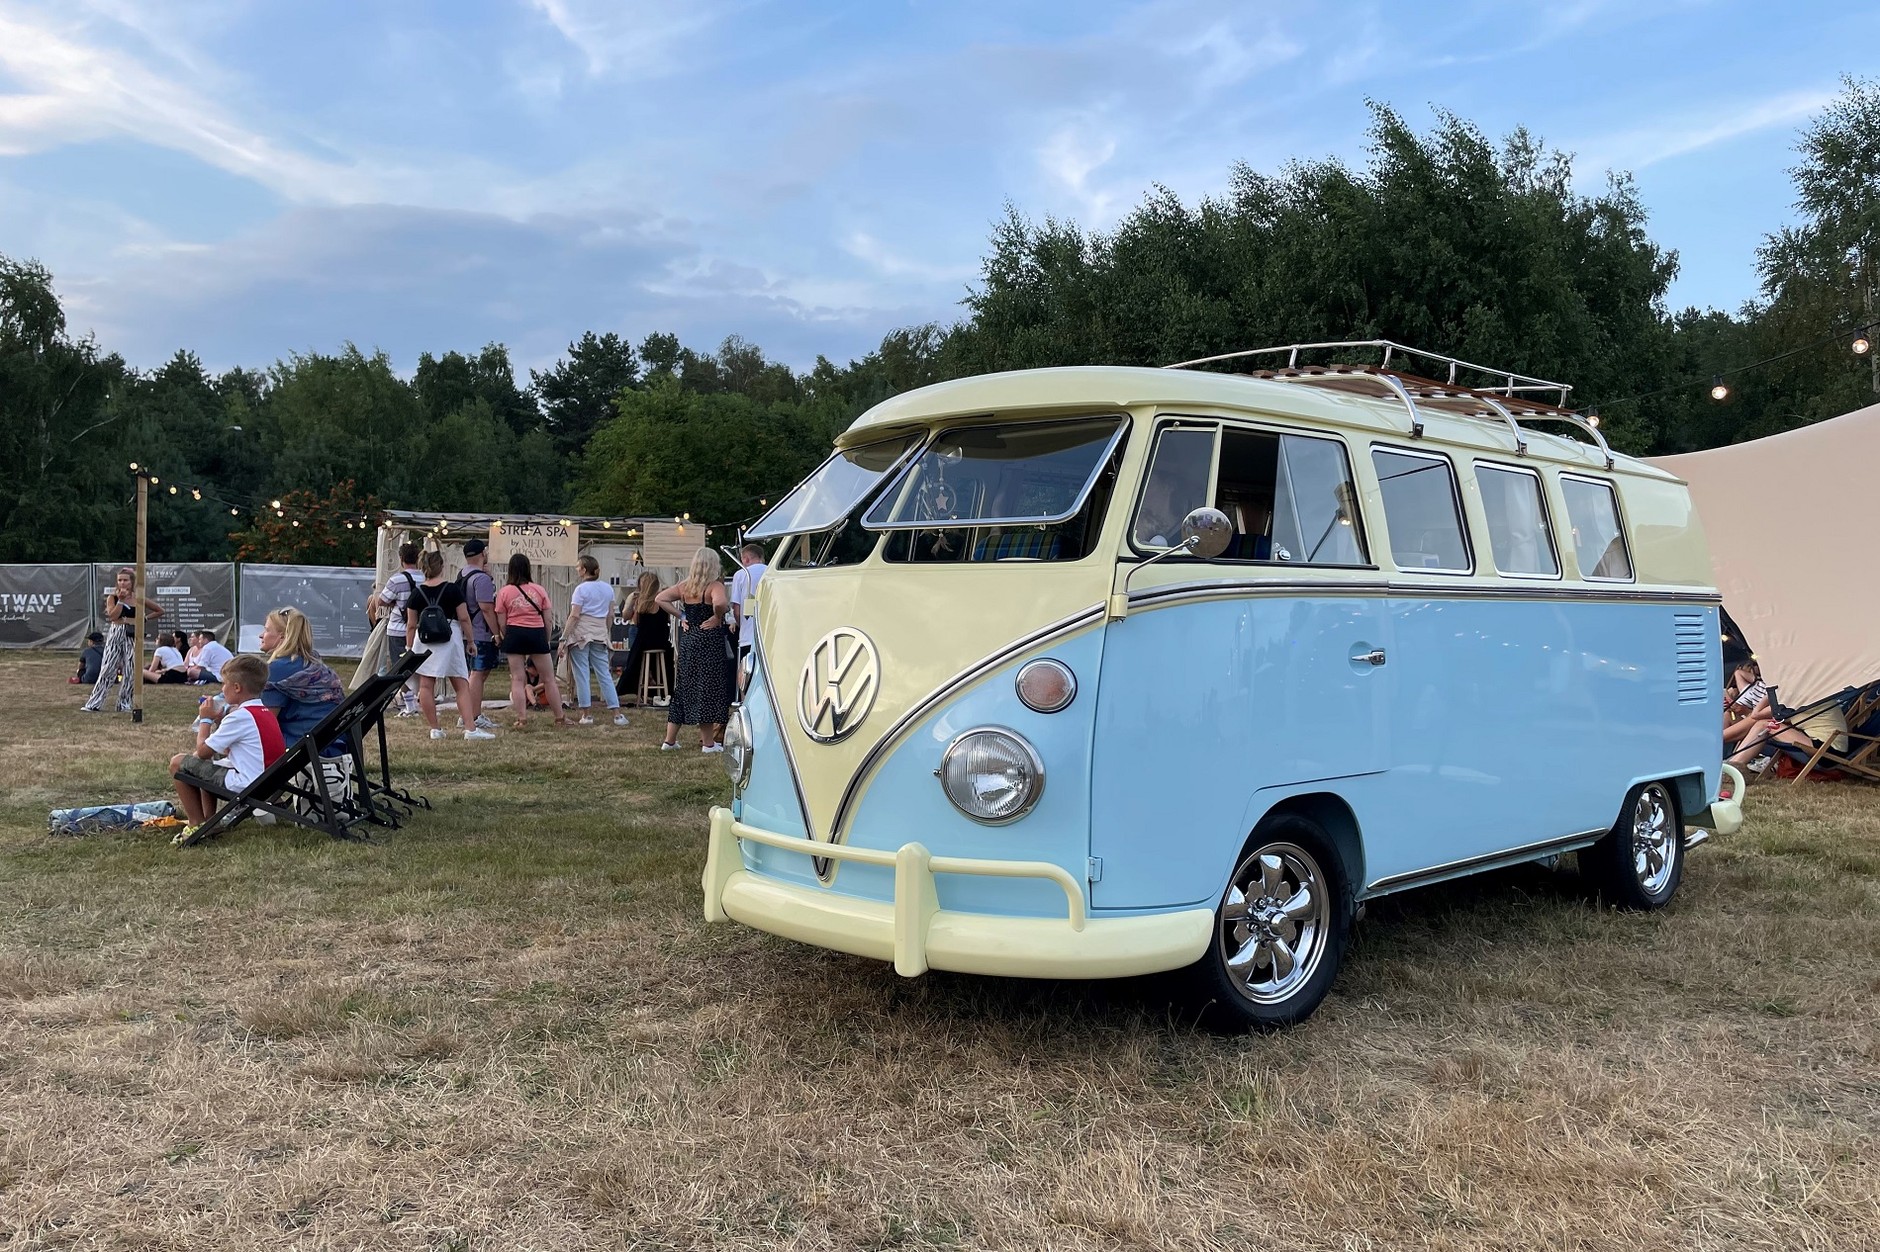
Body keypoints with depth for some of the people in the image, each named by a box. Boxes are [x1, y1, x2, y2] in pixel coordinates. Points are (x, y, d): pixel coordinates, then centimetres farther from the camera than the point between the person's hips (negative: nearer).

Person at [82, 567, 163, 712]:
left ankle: (124, 704, 12)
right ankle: (93, 703, -2)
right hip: (115, 634, -1)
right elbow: (113, 616, -15)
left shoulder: (139, 598, 3)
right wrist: (120, 600, -16)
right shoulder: (112, 597, 1)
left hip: (133, 635, 1)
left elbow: (160, 610, 10)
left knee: (130, 671, 2)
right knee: (108, 669, -4)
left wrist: (144, 618, 0)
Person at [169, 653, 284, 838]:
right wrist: (219, 721, 12)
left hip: (244, 786, -10)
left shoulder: (239, 716, -17)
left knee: (178, 762, 4)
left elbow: (202, 751, -10)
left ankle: (196, 825, 9)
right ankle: (209, 820, 28)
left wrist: (206, 719, 3)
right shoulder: (267, 712, 11)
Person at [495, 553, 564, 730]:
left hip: (514, 634, -1)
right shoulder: (539, 590, 3)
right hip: (537, 634, 1)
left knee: (517, 679, 6)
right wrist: (547, 640, 17)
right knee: (549, 679, 9)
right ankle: (560, 718, 14)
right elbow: (547, 620, 4)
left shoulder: (504, 592, 0)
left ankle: (521, 718, 2)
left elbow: (501, 623, 0)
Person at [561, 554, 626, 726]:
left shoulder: (581, 589, -8)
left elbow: (574, 616, -13)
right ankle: (617, 714, 2)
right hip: (600, 634, 5)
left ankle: (587, 715, 1)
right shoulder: (608, 589, 9)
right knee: (604, 674, 8)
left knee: (582, 674, 1)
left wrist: (563, 638, -12)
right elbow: (610, 615, 12)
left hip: (581, 634, -5)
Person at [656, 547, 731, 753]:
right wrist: (718, 617, -13)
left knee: (685, 686, 14)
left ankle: (670, 740, 18)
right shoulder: (715, 586, -12)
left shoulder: (684, 586, 7)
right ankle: (708, 742, 3)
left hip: (688, 638, 6)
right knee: (708, 689, 0)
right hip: (710, 639, -6)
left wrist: (680, 616, 7)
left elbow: (661, 599, 11)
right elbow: (719, 603, -32)